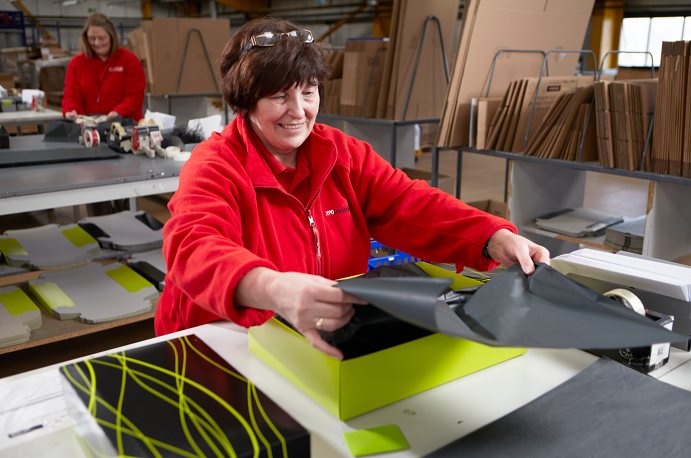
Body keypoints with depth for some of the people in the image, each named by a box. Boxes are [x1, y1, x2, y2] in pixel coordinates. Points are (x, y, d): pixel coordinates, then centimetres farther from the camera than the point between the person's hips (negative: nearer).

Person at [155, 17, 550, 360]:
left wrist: (498, 240, -23)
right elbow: (195, 247, -30)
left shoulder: (344, 154, 5)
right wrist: (273, 289, -52)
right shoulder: (215, 165, -12)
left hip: (338, 345, 4)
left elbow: (410, 205, -5)